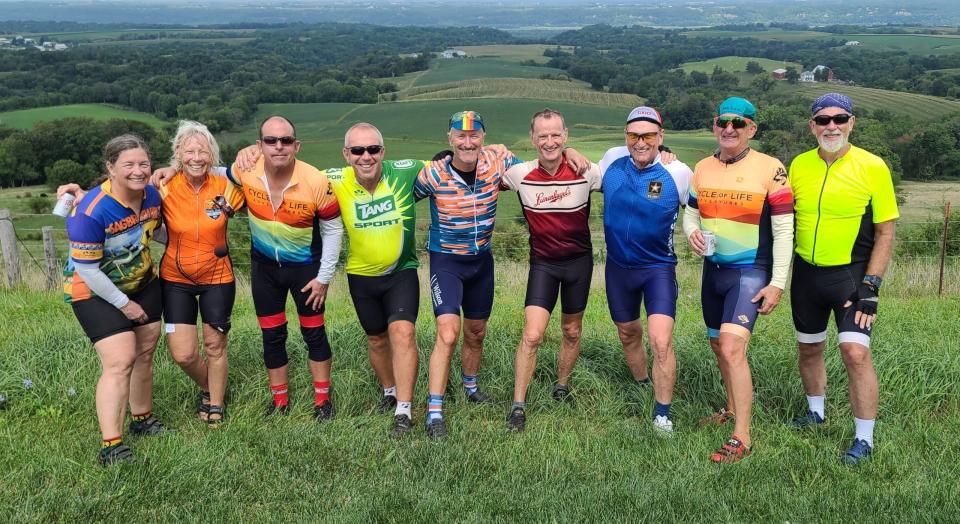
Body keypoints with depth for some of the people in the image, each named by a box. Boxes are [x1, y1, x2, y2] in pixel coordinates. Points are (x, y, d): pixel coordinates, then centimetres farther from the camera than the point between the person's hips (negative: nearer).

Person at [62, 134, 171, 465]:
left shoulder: (152, 196, -9)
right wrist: (124, 304, -16)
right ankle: (111, 446, -11)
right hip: (94, 291, -7)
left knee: (144, 354, 13)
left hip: (142, 284, 7)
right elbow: (86, 270, -23)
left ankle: (142, 419, 33)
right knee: (119, 362, -16)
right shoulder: (90, 212, -30)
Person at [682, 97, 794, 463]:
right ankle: (734, 407, 40)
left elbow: (784, 230, -10)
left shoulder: (770, 169, -11)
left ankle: (741, 438, -11)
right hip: (712, 269, 6)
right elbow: (691, 213, 16)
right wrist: (692, 233, -8)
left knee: (732, 348, -19)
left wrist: (778, 283, -13)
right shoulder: (702, 168, 5)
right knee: (719, 347, 17)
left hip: (750, 272, -6)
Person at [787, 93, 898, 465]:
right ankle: (816, 413, 37)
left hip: (852, 274, -4)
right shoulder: (799, 165, 2)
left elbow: (885, 232, -7)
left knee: (855, 353, -13)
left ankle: (864, 439, 1)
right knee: (808, 349, 15)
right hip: (806, 273, 4)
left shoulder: (872, 167, -9)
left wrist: (870, 286, -13)